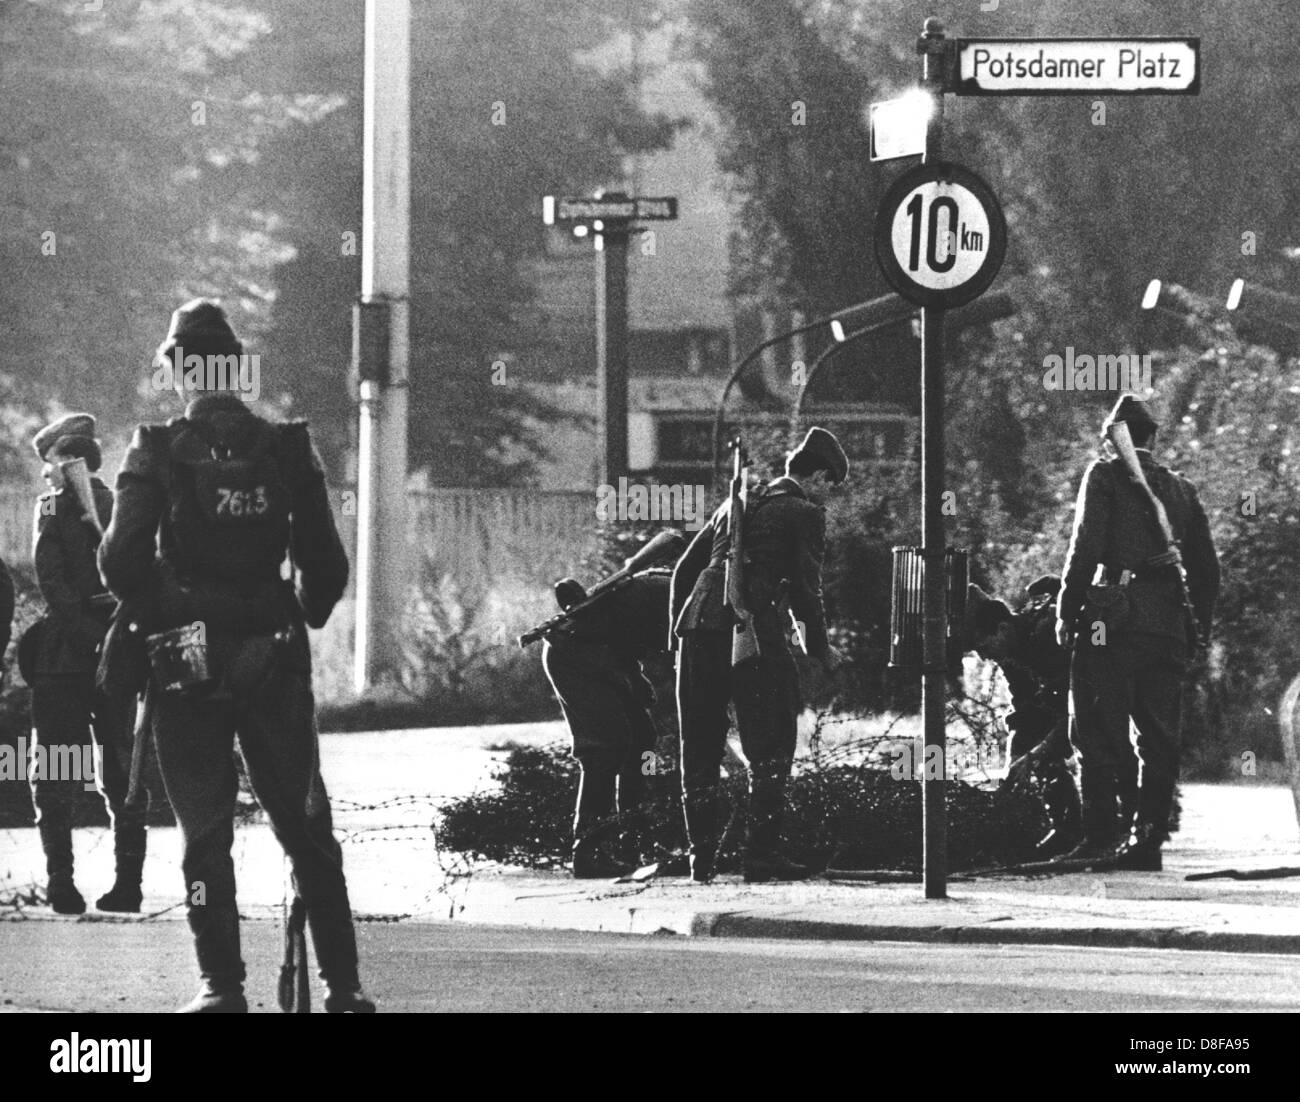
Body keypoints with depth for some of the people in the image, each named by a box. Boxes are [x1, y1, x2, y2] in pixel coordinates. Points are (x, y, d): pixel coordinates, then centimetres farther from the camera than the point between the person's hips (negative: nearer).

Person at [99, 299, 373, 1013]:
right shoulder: (285, 447, 0)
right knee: (306, 825, 10)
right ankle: (342, 983, 8)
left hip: (187, 660, -2)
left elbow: (122, 558, -15)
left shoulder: (158, 450, -7)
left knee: (205, 830, 4)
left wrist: (156, 614, 1)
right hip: (276, 659, 2)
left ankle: (221, 984, -1)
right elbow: (325, 560, -2)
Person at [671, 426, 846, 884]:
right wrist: (820, 648, 7)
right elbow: (804, 587, -4)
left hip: (699, 625, 6)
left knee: (700, 749, 10)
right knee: (770, 749, 1)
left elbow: (684, 568, 21)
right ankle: (762, 854, -5)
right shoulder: (806, 515, 4)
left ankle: (701, 857, 10)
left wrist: (680, 631, 24)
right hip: (756, 633, -6)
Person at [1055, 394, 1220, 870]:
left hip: (1113, 621, -5)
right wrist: (1201, 628, 20)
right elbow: (1206, 566, 15)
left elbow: (1086, 547, -9)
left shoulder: (1105, 476, 1)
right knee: (1160, 737, 8)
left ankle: (1099, 836, -9)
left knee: (1099, 734, -3)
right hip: (1169, 625, 5)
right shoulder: (1181, 488, 16)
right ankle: (1149, 838, 6)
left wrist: (1067, 611, -4)